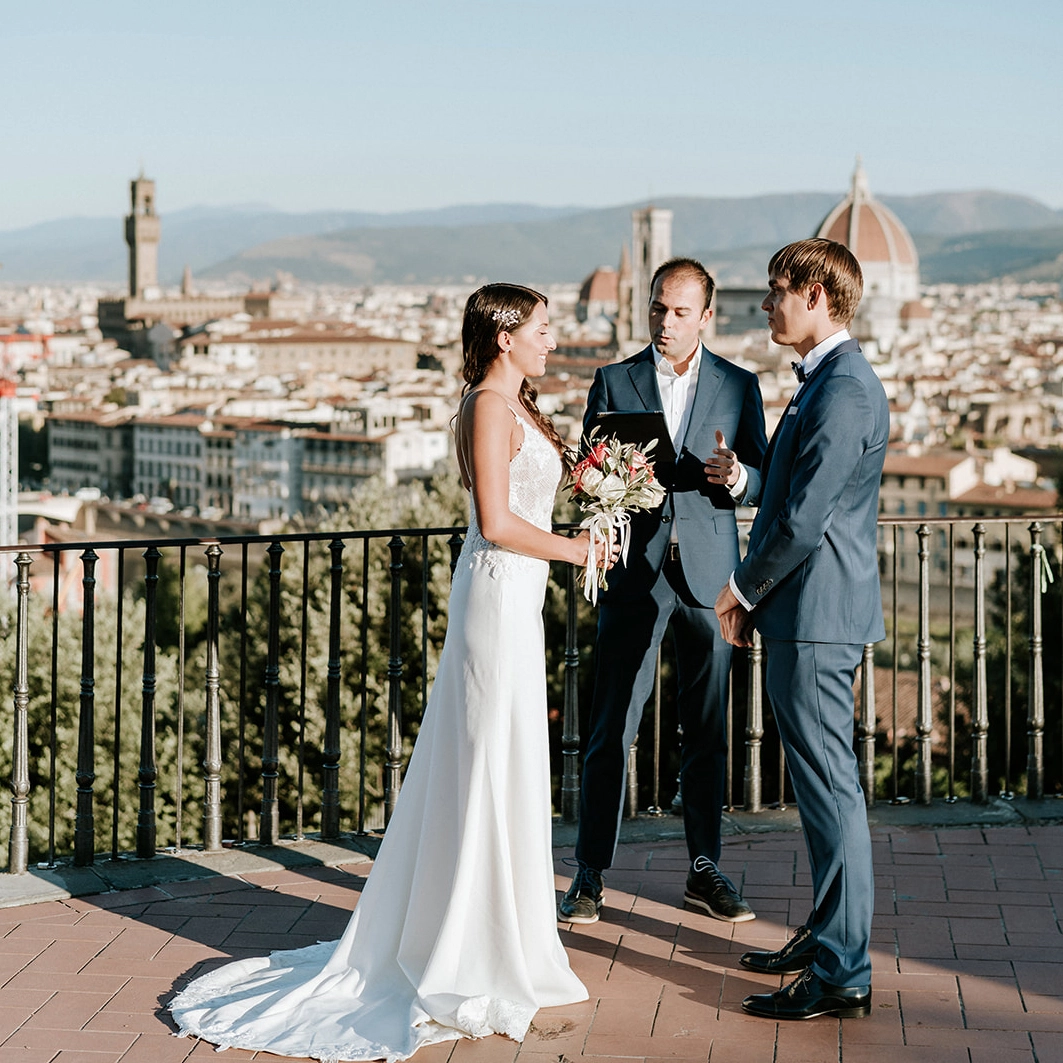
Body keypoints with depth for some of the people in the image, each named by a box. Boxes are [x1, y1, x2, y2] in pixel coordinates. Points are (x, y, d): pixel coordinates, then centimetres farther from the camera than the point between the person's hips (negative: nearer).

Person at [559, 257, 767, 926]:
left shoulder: (740, 387, 7)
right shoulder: (613, 383, 7)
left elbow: (764, 483, 5)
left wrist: (736, 477, -17)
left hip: (709, 576, 1)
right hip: (634, 575, -1)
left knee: (708, 733, 8)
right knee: (611, 732, -2)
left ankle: (706, 870, 20)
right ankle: (591, 877, 5)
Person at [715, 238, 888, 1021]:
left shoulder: (846, 389, -18)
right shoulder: (826, 382, 16)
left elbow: (805, 517, -21)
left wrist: (743, 589, -8)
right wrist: (755, 594, 15)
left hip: (819, 614, -11)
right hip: (806, 615, 11)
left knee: (831, 790, -7)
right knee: (822, 787, 18)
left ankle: (843, 975, -2)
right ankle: (828, 935, 29)